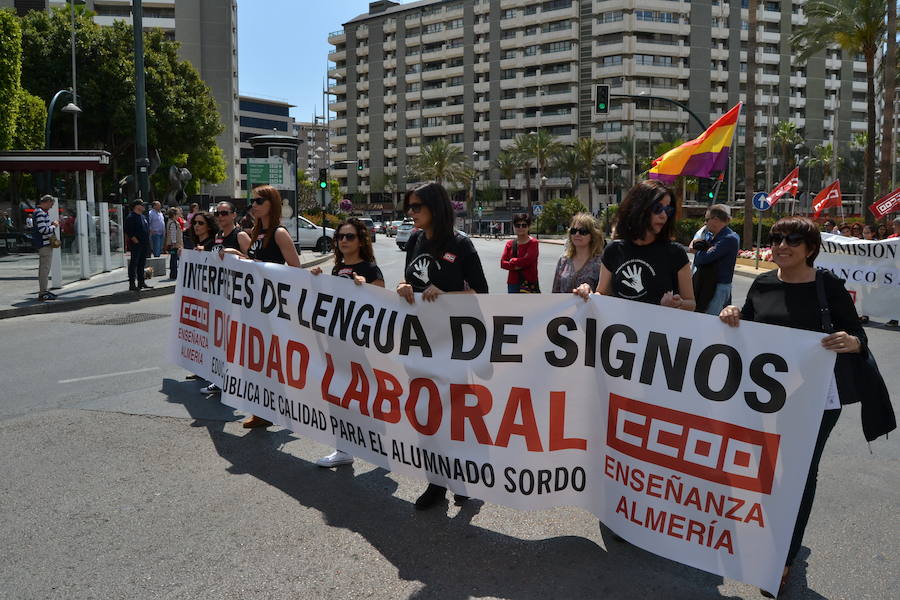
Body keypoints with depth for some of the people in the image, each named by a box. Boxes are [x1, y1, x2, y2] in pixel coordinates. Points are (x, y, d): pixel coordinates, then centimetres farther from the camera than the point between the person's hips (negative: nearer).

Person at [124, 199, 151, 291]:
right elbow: (128, 232, -16)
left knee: (142, 264, 14)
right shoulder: (131, 217, -10)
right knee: (134, 264, -5)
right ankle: (132, 284, -3)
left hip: (144, 245, 9)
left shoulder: (142, 216, 16)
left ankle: (141, 283, 21)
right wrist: (136, 241, -18)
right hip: (136, 246, -9)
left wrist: (147, 241, 14)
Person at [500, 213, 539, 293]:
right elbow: (502, 263, 0)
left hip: (529, 283, -5)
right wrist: (514, 267, -16)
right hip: (513, 283, 5)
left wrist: (513, 261, -3)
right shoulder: (510, 244, 9)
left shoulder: (533, 243, -4)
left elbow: (528, 260, -17)